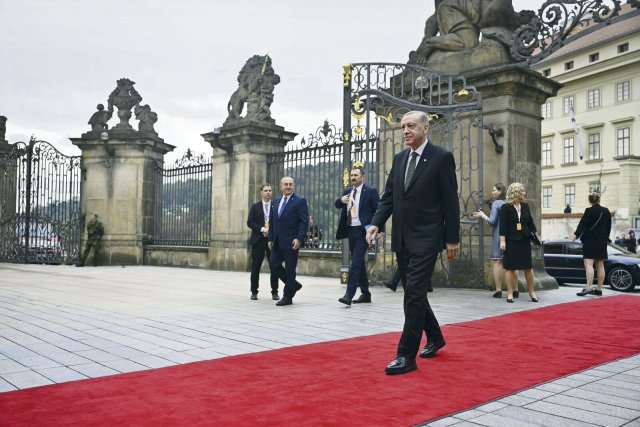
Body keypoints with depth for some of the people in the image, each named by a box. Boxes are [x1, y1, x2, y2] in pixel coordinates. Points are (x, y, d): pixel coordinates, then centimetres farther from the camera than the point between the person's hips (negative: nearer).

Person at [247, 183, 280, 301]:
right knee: (255, 267, 4)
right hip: (258, 240, 0)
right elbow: (249, 222, -1)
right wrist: (262, 229, -13)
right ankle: (254, 291, 14)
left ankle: (274, 292, 9)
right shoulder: (255, 206, 6)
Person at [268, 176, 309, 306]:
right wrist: (270, 239, 13)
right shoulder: (276, 201, 14)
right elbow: (272, 221, 18)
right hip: (277, 242, 7)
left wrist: (299, 239, -20)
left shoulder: (300, 201, -6)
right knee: (273, 264, 2)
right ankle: (293, 284, 22)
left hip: (291, 242, -7)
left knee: (290, 269, -1)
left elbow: (304, 222, -12)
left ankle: (287, 297, 11)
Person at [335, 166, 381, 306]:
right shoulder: (347, 191, 14)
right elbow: (337, 205, 11)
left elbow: (378, 210, -6)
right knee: (359, 263, 13)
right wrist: (341, 200, -13)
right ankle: (365, 294, 23)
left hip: (362, 231, -7)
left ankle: (349, 294, -16)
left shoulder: (370, 191, -5)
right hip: (350, 231, 7)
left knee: (355, 263, -14)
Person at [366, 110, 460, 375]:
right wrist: (376, 223, -5)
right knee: (413, 293, 15)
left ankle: (407, 355, -4)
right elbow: (388, 196, 11)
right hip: (402, 238, 7)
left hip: (426, 238, -7)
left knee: (414, 293, -10)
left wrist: (452, 239, -7)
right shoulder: (399, 159, 12)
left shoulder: (441, 157, -6)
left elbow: (450, 201, -7)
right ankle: (435, 337, 36)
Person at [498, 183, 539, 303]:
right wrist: (502, 240, -15)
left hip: (524, 240, 5)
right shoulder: (506, 207, -6)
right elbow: (503, 225, -10)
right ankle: (510, 293, 6)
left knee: (528, 266, 6)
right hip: (511, 241, -5)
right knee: (510, 267, 0)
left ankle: (531, 291, 20)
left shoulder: (525, 206, 9)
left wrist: (536, 235, 15)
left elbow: (530, 222, 16)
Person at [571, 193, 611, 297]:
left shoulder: (589, 211, -9)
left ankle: (589, 287, -25)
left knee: (588, 264, -13)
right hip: (602, 241, 7)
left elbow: (582, 224, -18)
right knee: (600, 265, 11)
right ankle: (599, 289, 14)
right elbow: (608, 227, 16)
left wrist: (576, 234, -23)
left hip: (590, 240, -7)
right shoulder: (606, 211, 9)